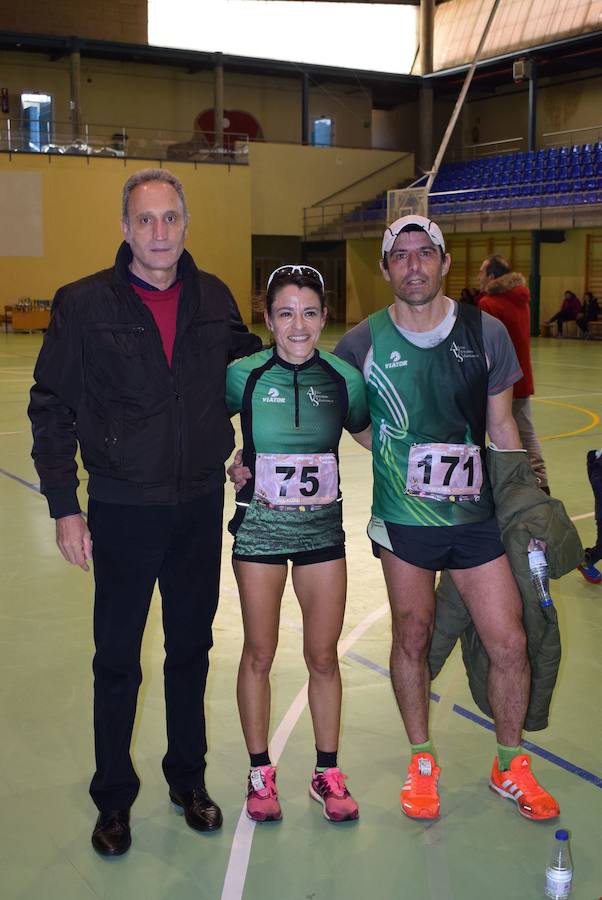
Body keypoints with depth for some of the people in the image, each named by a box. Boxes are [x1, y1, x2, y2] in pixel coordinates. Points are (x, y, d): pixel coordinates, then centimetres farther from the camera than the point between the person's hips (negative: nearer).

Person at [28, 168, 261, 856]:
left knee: (191, 650, 16)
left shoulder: (214, 299, 2)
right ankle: (114, 799, 28)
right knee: (117, 661, 9)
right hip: (124, 510, -3)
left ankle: (188, 779, 35)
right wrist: (64, 505, -9)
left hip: (201, 506, 3)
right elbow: (52, 409, -5)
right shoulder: (84, 304, -8)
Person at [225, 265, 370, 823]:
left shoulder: (343, 378, -4)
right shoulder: (244, 375, -9)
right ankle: (260, 772, 27)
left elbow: (372, 435, 13)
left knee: (323, 657, 9)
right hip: (259, 526, -1)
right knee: (259, 652, 10)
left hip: (322, 526, 1)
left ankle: (327, 772, 27)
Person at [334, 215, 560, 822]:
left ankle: (510, 767, 27)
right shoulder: (362, 343, -5)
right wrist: (390, 452, -1)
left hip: (477, 516, 1)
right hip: (403, 520, -1)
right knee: (412, 639, 12)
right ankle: (421, 762, 33)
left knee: (509, 645, 3)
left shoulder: (485, 333, -2)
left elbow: (502, 425, 6)